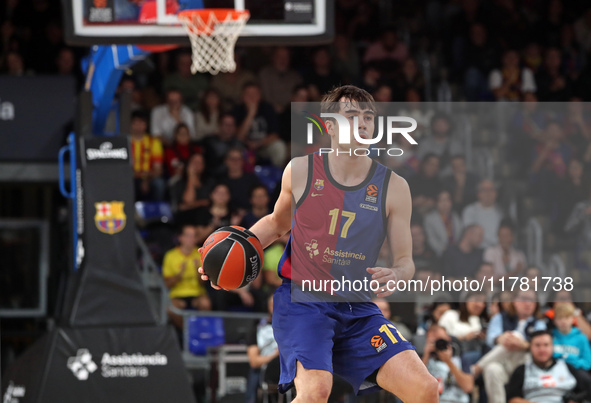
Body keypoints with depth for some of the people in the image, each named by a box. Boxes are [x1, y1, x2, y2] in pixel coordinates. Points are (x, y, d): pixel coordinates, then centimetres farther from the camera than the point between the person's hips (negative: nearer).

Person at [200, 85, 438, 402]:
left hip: (358, 310, 3)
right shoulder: (300, 171, -1)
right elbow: (277, 222, 18)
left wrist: (396, 276, -21)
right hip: (302, 301, -3)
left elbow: (405, 261, 4)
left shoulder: (393, 187, 0)